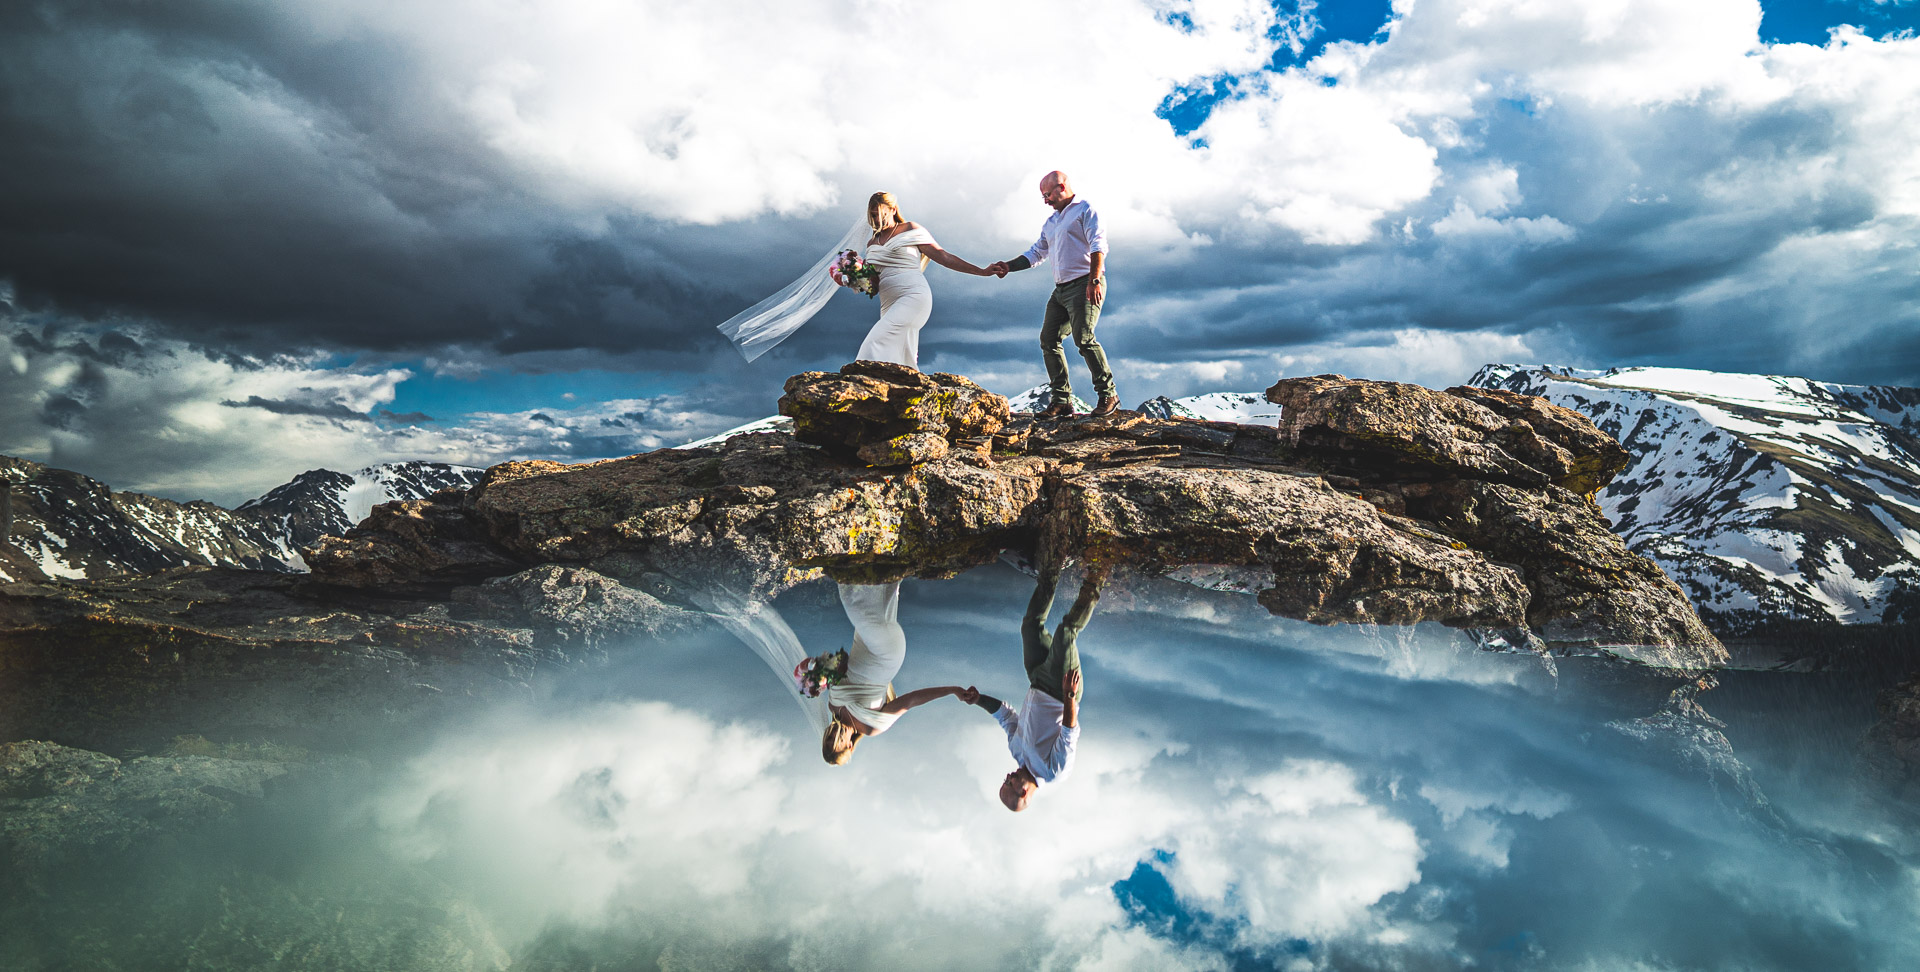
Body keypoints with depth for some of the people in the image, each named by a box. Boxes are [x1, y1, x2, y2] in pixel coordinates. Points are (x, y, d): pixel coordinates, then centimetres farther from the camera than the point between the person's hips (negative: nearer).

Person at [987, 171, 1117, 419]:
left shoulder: (1084, 209, 0)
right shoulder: (1051, 222, 25)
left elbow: (1098, 245, -12)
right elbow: (1036, 253, 28)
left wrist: (1094, 281, -23)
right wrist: (1007, 266, 16)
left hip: (1084, 284, -8)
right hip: (1061, 288, 9)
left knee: (1083, 338, -20)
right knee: (1048, 339, -1)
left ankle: (1108, 394, -10)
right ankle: (1062, 401, 0)